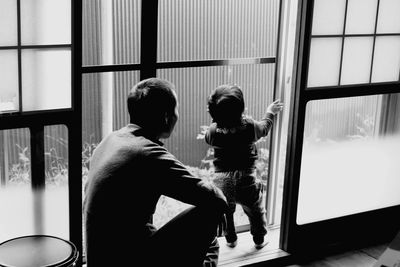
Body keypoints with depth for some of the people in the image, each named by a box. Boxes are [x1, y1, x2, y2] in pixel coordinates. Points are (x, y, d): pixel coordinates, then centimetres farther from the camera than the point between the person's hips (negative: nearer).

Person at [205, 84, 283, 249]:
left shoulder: (213, 131, -10)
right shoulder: (250, 127, -12)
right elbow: (264, 127, 11)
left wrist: (217, 120, 26)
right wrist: (270, 112, 30)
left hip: (222, 182, 1)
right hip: (246, 181, -1)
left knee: (226, 212, 25)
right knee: (256, 211, 22)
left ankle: (231, 239, 37)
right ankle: (259, 240, 36)